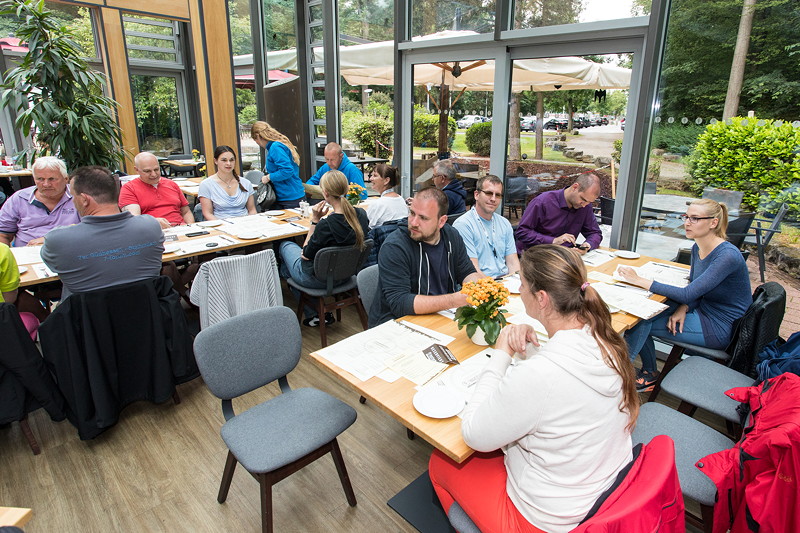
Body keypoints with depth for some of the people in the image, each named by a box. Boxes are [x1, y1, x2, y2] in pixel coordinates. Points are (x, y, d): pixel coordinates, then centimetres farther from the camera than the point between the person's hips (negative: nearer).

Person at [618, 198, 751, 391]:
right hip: (702, 312, 8)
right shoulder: (697, 248, 2)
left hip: (720, 328, -8)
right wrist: (682, 309, -12)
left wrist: (640, 281, -30)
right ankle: (649, 375, 8)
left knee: (641, 323, -16)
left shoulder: (728, 256, -25)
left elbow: (688, 294, -30)